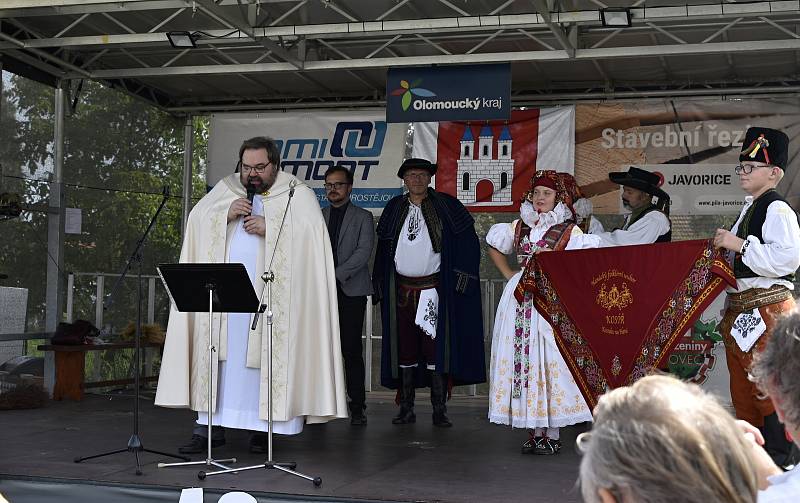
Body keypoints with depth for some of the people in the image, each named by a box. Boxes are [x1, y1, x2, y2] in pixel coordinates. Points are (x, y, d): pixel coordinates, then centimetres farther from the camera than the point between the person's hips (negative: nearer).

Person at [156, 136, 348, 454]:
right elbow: (197, 218, 9)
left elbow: (312, 232, -8)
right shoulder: (226, 189, 17)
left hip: (272, 295, -3)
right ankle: (210, 425, 6)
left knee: (265, 355, -4)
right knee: (219, 355, 1)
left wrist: (269, 228, -15)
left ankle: (262, 427, 3)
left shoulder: (298, 194, 5)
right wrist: (227, 213, -8)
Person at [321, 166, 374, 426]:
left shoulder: (363, 217, 8)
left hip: (351, 290, -3)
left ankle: (357, 407, 0)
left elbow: (364, 251, -5)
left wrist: (337, 275, -13)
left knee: (351, 350, -5)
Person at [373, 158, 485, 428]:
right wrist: (379, 284, 9)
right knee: (405, 348, 6)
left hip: (434, 291, -3)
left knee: (435, 347, -4)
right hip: (401, 291, 3)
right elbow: (383, 248, 13)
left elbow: (467, 242, -1)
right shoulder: (394, 208, 10)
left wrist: (463, 275, -10)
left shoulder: (445, 206, 1)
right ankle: (406, 408, 13)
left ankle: (439, 410, 1)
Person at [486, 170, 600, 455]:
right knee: (523, 360, 3)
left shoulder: (570, 232, -2)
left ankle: (553, 435, 1)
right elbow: (493, 246, 25)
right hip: (520, 300, 4)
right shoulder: (519, 226, 11)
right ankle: (534, 432, 12)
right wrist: (509, 275, 13)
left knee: (550, 362, -6)